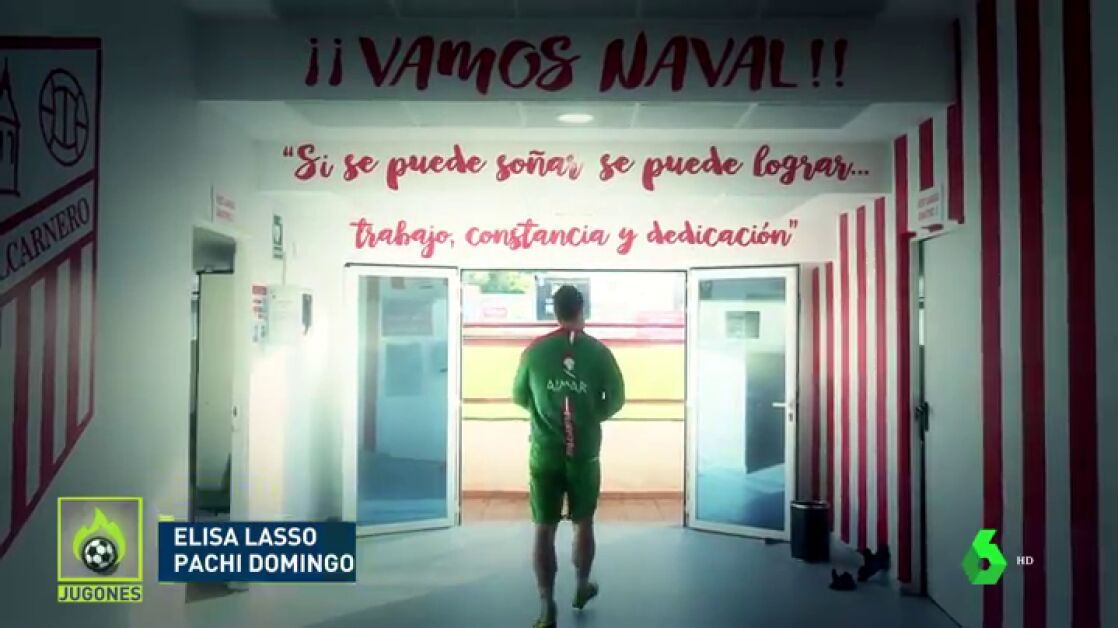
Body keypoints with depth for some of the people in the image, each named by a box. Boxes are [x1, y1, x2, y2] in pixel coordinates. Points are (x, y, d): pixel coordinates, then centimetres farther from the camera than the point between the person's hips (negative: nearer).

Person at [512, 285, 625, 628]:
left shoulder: (535, 351, -4)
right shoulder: (598, 351, -4)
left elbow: (519, 398, 5)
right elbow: (615, 400, -2)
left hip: (545, 455, 0)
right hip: (584, 454, 1)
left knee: (544, 529, 4)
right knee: (584, 523, 18)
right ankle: (582, 587, 35)